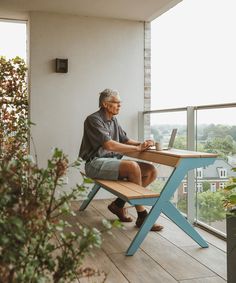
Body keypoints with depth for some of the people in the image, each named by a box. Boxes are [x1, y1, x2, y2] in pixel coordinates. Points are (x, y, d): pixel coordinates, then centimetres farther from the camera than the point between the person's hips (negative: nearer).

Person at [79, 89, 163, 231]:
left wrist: (142, 143, -4)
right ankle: (142, 216, -19)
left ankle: (119, 204, 2)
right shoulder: (94, 119, -10)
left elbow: (126, 140, 17)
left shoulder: (113, 120, 17)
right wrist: (137, 148, -19)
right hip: (96, 163, -8)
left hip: (113, 161, 9)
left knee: (151, 171, -7)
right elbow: (109, 145, -21)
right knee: (132, 166, -33)